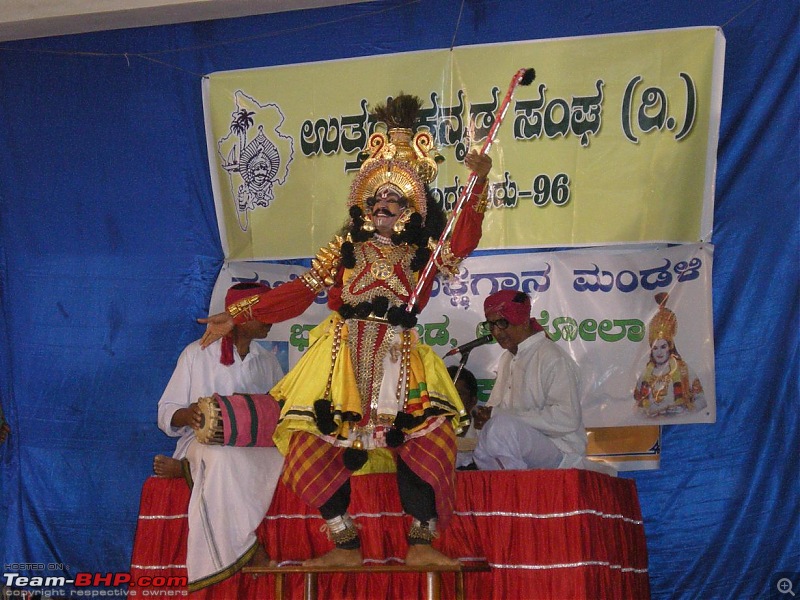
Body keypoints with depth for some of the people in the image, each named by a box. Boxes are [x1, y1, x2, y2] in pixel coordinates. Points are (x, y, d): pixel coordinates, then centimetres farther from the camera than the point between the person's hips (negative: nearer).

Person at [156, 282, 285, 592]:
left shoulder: (267, 360, 18)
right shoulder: (197, 354, 5)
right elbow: (167, 415, 3)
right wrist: (188, 415, -21)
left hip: (257, 446, 4)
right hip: (205, 440, -3)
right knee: (223, 456, -40)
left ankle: (185, 468, -24)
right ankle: (251, 553, -34)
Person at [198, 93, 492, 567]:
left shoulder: (425, 253, 10)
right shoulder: (344, 249, 11)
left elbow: (461, 245, -10)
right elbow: (298, 293, 6)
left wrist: (479, 185, -22)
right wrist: (238, 315, -1)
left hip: (400, 363, 0)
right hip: (343, 360, 0)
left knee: (428, 439, -15)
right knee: (315, 445, -11)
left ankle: (422, 544, -4)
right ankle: (346, 545, 1)